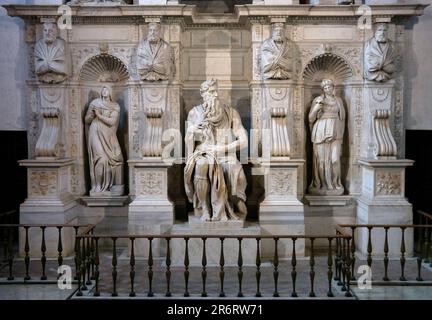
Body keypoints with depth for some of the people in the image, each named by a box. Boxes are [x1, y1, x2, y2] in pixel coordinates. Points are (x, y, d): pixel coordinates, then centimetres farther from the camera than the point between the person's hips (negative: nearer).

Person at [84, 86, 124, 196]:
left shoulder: (115, 106, 5)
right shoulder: (94, 103, 5)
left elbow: (112, 121, -9)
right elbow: (87, 120, 9)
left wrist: (99, 115, -12)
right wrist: (92, 114, -10)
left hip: (109, 136, 3)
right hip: (96, 134, -2)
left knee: (116, 159, -4)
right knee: (101, 159, -16)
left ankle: (114, 186, 11)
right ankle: (98, 187, -8)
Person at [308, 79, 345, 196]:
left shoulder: (338, 100, 12)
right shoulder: (317, 100, 4)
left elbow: (342, 117, 15)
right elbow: (311, 118, 1)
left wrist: (341, 135, 9)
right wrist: (317, 107, -16)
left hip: (335, 132, 2)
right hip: (321, 131, -2)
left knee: (335, 158, -2)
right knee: (321, 158, -3)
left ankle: (334, 184, 9)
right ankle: (320, 184, 6)